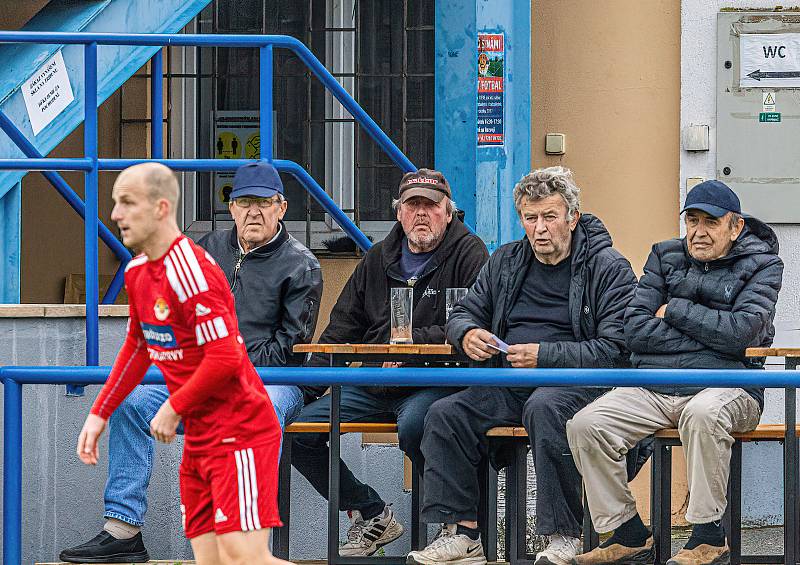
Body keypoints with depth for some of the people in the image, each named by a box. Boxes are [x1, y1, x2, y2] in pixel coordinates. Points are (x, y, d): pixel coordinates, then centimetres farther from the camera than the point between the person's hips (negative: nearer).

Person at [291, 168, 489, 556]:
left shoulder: (468, 255, -3)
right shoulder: (378, 260, 16)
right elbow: (341, 330, 20)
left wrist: (413, 342, -19)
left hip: (434, 382, -7)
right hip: (371, 386, 7)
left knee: (413, 423, -40)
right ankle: (371, 515, 7)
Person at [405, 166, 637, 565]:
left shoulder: (608, 268, -2)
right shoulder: (505, 262, 17)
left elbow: (616, 350, -11)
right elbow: (463, 313, 23)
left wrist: (545, 355, -18)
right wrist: (467, 334, -3)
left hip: (578, 382, -6)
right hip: (509, 384, 6)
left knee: (543, 409, -38)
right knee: (445, 414, -18)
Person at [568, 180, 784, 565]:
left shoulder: (762, 265, 4)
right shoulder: (665, 256, 15)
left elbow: (741, 332, -13)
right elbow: (635, 329, 3)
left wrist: (676, 311, -3)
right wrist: (711, 336, -5)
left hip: (725, 386, -4)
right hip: (652, 389, 4)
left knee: (703, 414, -40)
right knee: (584, 425, -19)